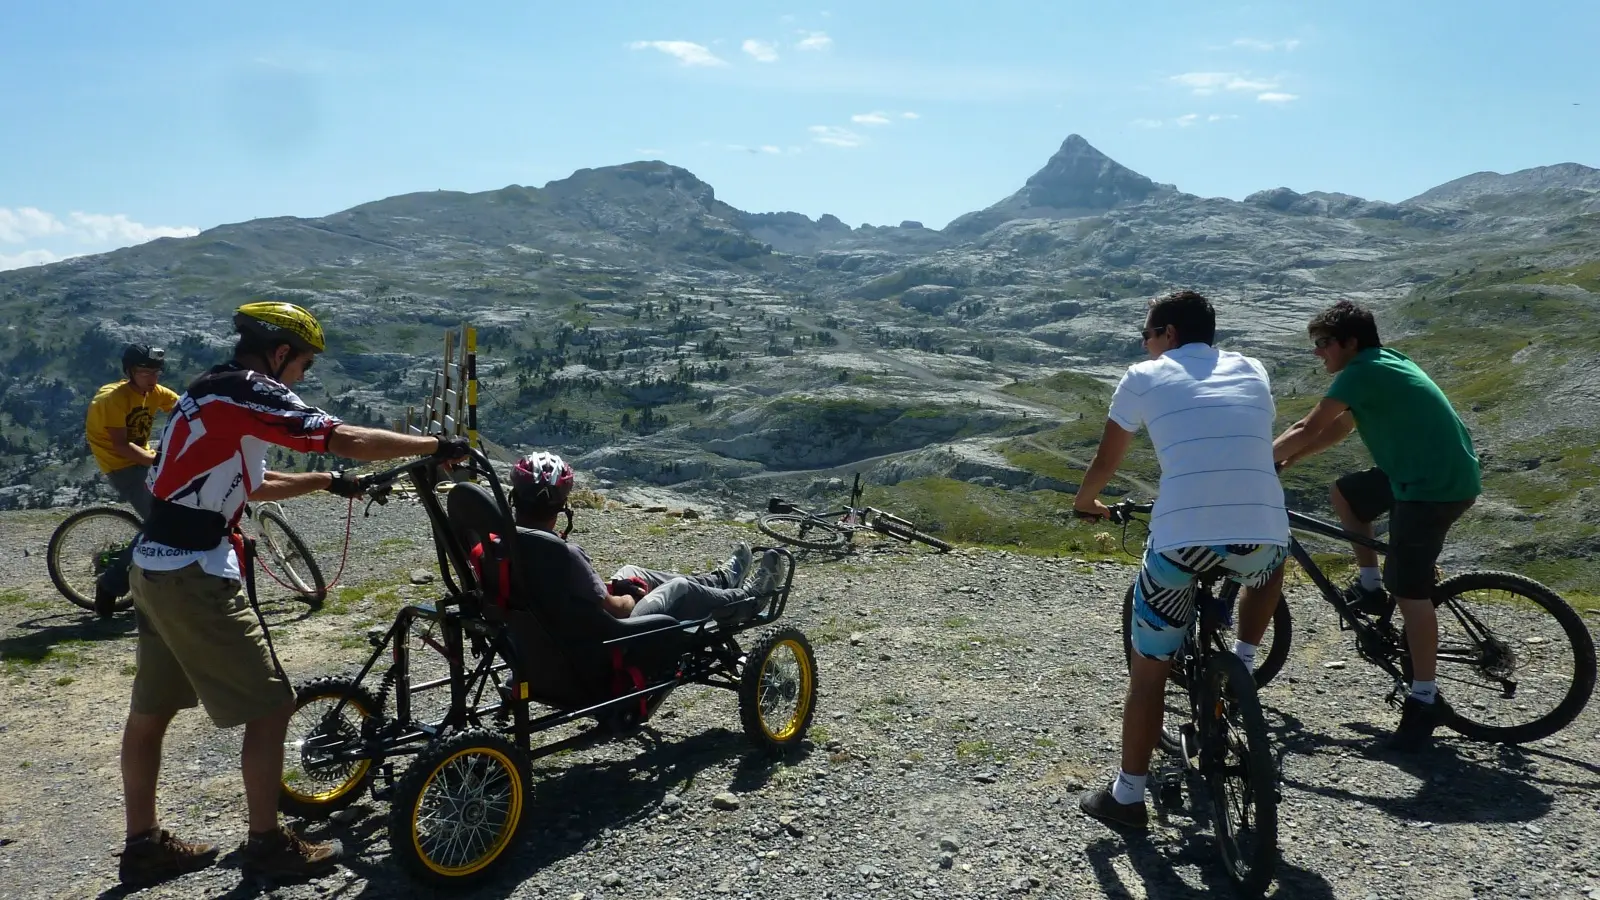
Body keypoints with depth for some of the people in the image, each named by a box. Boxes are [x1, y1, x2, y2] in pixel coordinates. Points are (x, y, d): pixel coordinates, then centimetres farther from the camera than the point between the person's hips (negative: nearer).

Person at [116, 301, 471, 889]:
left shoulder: (209, 394, 16)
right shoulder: (247, 392, -14)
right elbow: (348, 439, -20)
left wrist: (326, 481, 26)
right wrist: (437, 446, -12)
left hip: (154, 569, 10)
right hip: (194, 576, -10)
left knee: (150, 712, 17)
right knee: (269, 707, -1)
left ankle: (143, 846, 30)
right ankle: (267, 844, 10)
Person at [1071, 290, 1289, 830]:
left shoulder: (1144, 376, 12)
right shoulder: (1251, 371, 21)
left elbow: (1105, 463, 18)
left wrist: (1084, 503, 39)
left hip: (1181, 539, -3)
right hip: (1261, 534, 3)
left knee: (1149, 671, 14)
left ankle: (1127, 796, 20)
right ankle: (1241, 664, 29)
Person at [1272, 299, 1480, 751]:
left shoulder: (1361, 372, -15)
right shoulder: (1381, 364, 15)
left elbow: (1307, 430, -15)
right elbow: (1341, 427, 19)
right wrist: (1285, 457, 13)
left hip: (1437, 486, -10)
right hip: (1422, 473, 10)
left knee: (1409, 591, -8)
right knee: (1344, 492, 22)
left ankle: (1425, 702, 0)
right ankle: (1371, 587, 25)